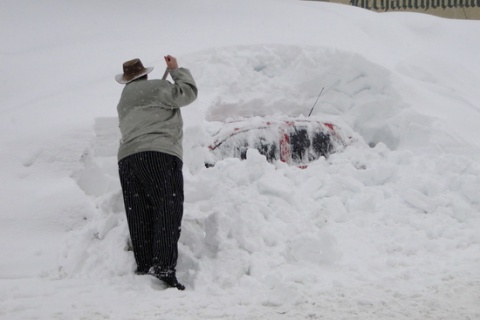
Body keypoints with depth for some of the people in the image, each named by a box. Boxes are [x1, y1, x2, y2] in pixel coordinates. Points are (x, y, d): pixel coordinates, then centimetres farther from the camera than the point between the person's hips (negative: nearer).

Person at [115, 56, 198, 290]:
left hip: (127, 157, 7)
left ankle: (143, 266, 0)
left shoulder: (123, 102, 30)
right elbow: (188, 93, 8)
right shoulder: (156, 88, 7)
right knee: (168, 210, -13)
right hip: (159, 154, -7)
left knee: (139, 217, 5)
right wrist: (176, 70, 21)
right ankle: (164, 266, -25)